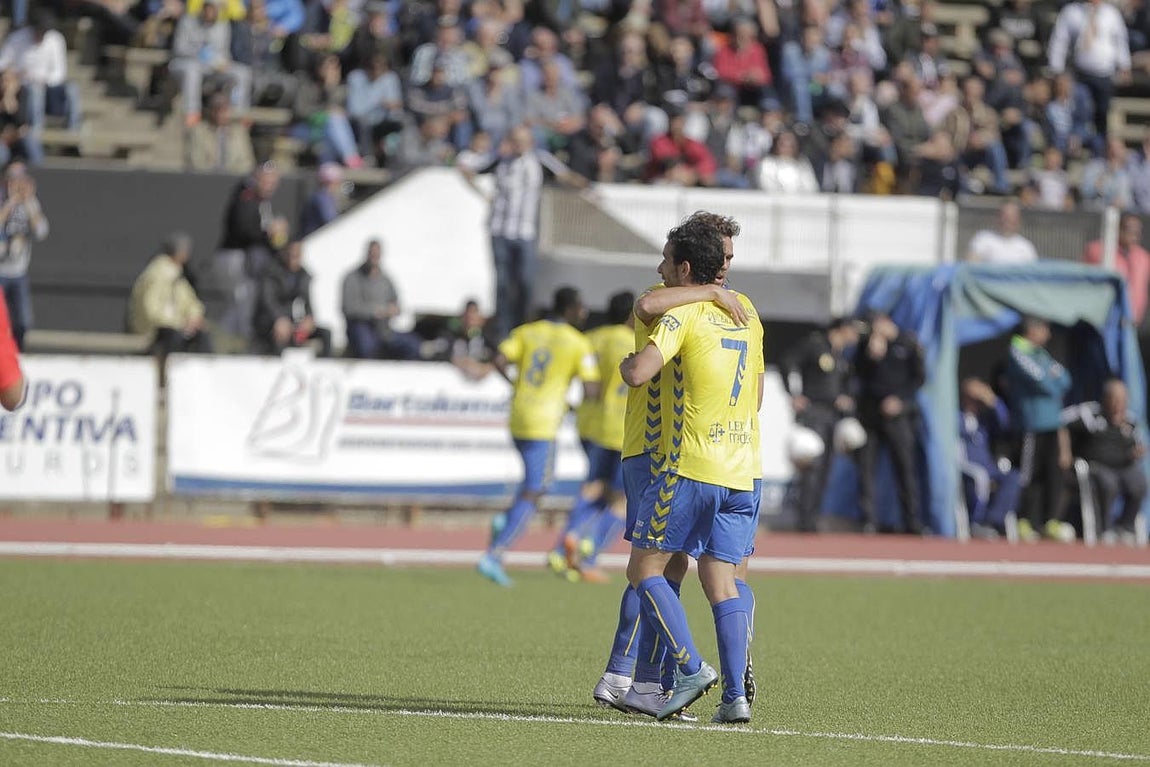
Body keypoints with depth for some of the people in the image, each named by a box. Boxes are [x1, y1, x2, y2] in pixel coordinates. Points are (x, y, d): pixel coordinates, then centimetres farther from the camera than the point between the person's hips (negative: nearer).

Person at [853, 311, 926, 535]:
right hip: (869, 412, 2)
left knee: (906, 466, -3)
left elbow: (919, 376, 3)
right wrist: (871, 355, -14)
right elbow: (859, 374, 2)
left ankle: (913, 523, 1)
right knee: (866, 465, -3)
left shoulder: (908, 343, 1)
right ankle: (868, 521, 0)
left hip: (897, 413, -2)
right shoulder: (866, 342, 7)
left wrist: (899, 399, -7)